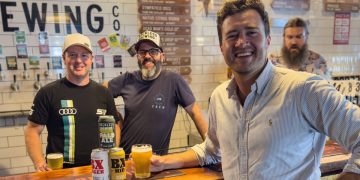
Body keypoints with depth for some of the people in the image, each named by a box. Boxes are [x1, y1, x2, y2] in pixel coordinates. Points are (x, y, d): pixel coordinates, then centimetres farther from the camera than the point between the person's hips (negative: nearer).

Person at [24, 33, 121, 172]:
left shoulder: (103, 93, 6)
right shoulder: (48, 93, -3)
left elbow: (114, 126, 12)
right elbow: (32, 130, -1)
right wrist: (39, 163, -14)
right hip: (61, 171, -2)